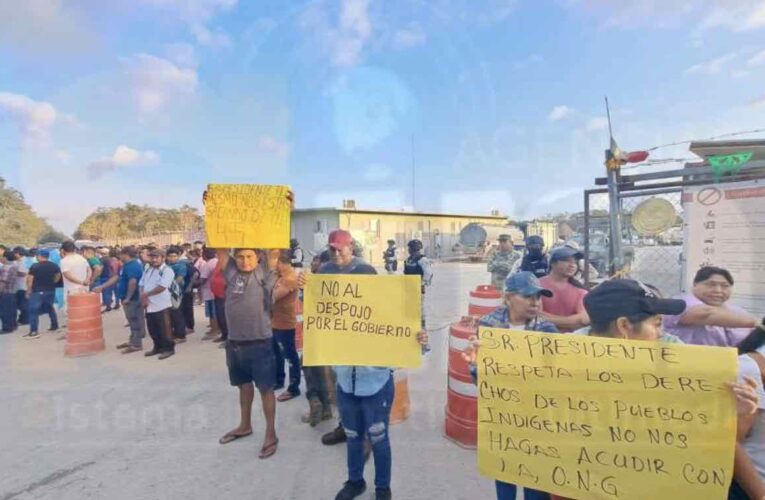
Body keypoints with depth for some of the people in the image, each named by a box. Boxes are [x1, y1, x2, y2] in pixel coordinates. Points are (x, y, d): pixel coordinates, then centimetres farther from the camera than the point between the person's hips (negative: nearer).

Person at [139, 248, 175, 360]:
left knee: (164, 329, -1)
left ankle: (169, 348, 10)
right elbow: (141, 285, 13)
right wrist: (143, 297, -5)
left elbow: (162, 287, -20)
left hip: (161, 305, -8)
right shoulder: (148, 270, 15)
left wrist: (146, 294, -12)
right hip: (149, 305, 8)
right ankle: (158, 347, 30)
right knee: (152, 329, 15)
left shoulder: (167, 270, -11)